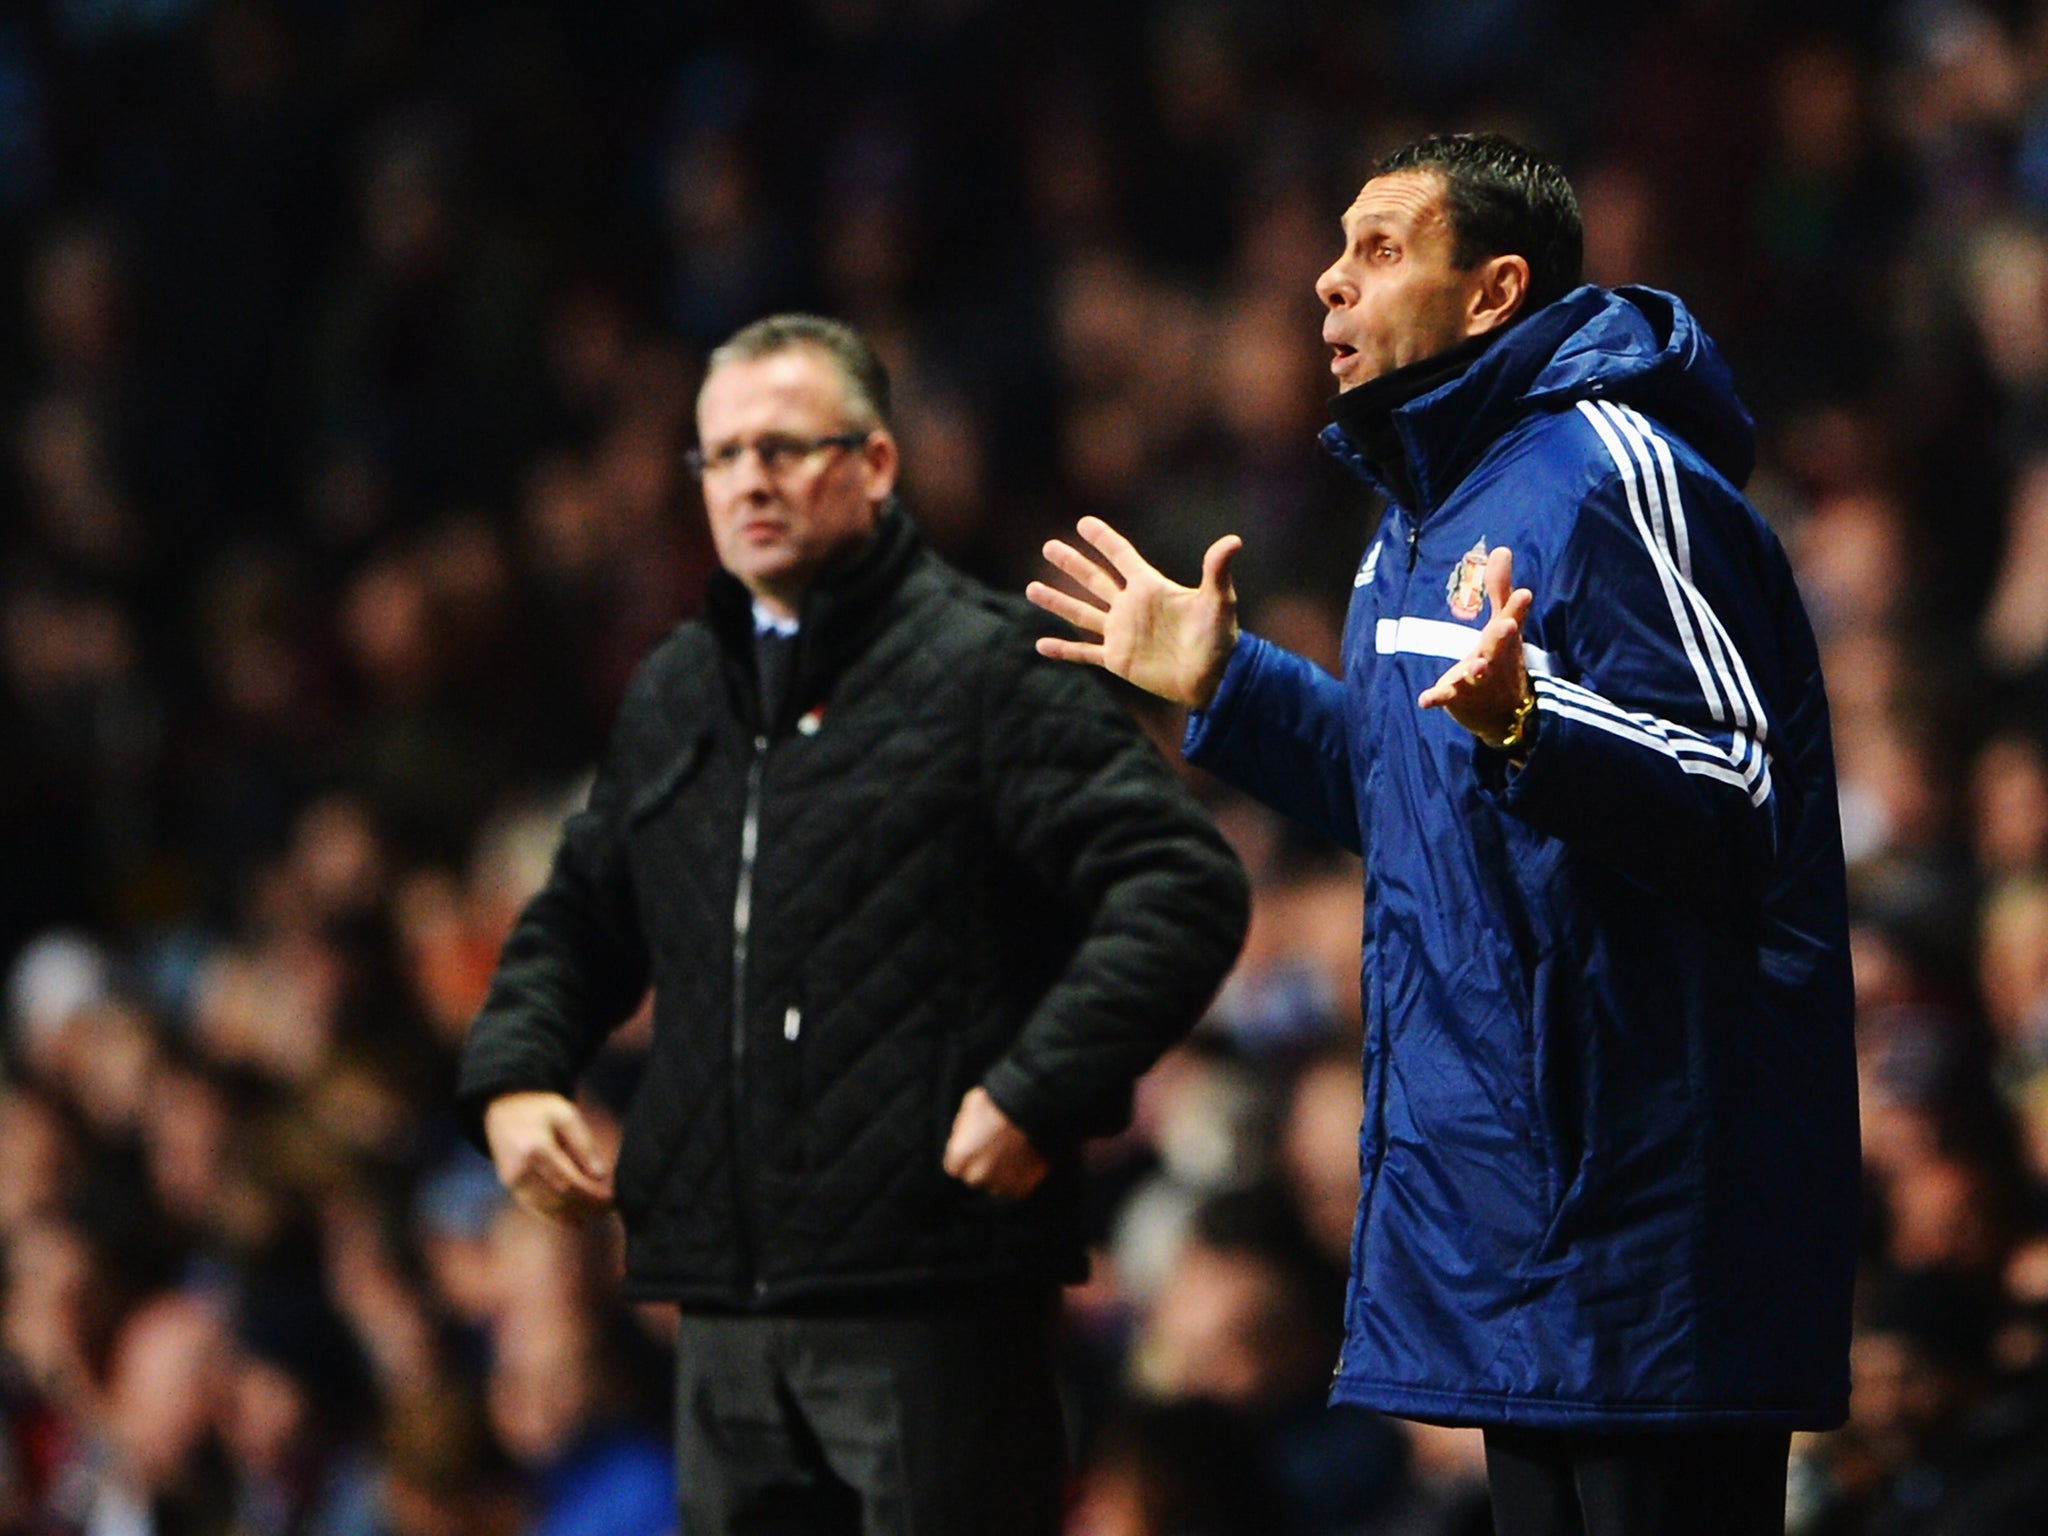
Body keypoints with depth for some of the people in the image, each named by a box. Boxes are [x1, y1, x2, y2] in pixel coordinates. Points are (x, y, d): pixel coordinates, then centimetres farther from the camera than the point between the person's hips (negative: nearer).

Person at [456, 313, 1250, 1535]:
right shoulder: (675, 693, 17)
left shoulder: (990, 669, -5)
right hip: (727, 1300, 7)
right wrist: (514, 1077, 13)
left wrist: (1042, 1093, -20)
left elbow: (1184, 884, -12)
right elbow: (579, 917, 32)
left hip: (933, 1304, -7)